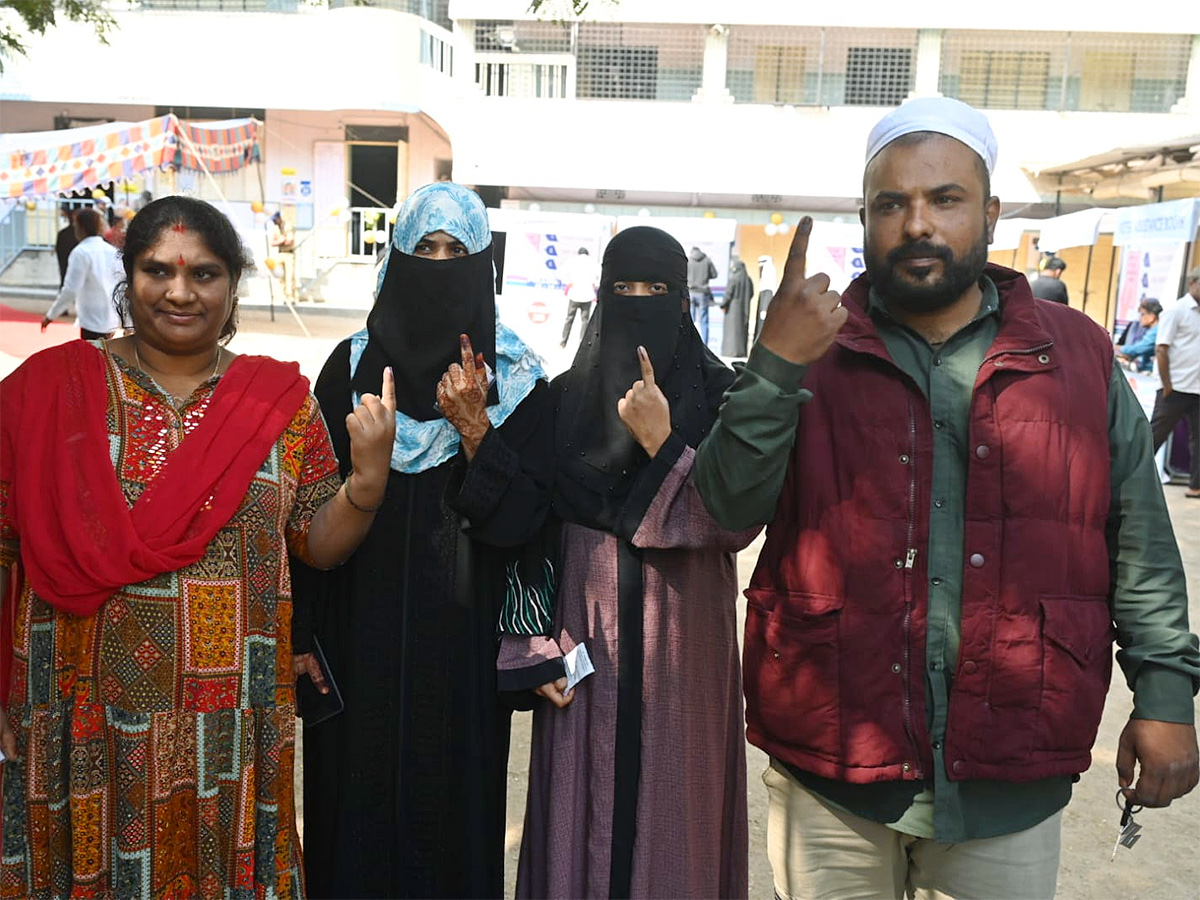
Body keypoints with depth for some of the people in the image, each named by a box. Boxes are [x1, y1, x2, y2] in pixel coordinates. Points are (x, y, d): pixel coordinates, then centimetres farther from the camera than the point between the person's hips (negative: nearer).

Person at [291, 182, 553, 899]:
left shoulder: (519, 380, -2)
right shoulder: (353, 366, 0)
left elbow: (523, 517, -8)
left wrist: (473, 426, -20)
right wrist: (303, 635, 0)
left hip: (462, 643, 0)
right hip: (362, 635, 1)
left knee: (453, 806, 11)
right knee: (357, 803, 12)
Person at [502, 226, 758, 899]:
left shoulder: (718, 396, 0)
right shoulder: (568, 396, 4)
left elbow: (739, 521, -11)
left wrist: (662, 444, -20)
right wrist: (533, 650, -2)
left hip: (683, 652, -1)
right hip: (586, 648, 1)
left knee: (673, 815, 7)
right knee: (583, 817, 9)